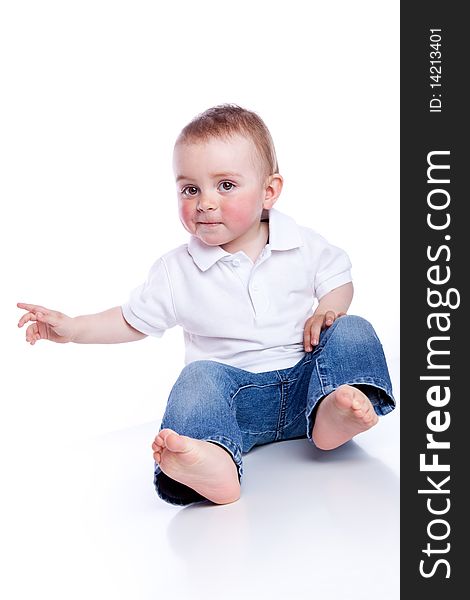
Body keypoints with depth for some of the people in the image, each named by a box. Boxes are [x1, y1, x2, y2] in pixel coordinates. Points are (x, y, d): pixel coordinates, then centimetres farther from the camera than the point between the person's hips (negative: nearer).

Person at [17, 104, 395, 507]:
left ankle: (333, 410, -41)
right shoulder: (175, 272, 1)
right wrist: (73, 328, 1)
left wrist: (326, 310, -8)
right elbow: (134, 321, 11)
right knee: (200, 377, -31)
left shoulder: (304, 245, 2)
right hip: (235, 391, -1)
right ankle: (212, 461, -60)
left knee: (352, 331, -18)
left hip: (305, 375, 2)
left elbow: (339, 279, 14)